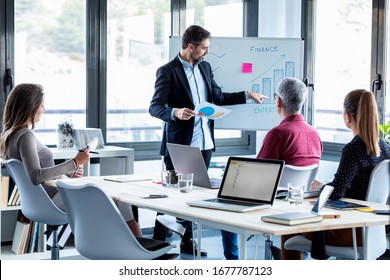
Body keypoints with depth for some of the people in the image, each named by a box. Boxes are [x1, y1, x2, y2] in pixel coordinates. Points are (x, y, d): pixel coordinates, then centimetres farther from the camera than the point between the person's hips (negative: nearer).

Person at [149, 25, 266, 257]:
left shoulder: (205, 67, 12)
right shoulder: (168, 71, -10)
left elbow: (218, 97, 21)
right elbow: (155, 107, -13)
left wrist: (247, 95, 18)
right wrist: (175, 112, -31)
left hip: (204, 142, 7)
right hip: (180, 144, -7)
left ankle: (188, 240, 22)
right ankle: (159, 243, 6)